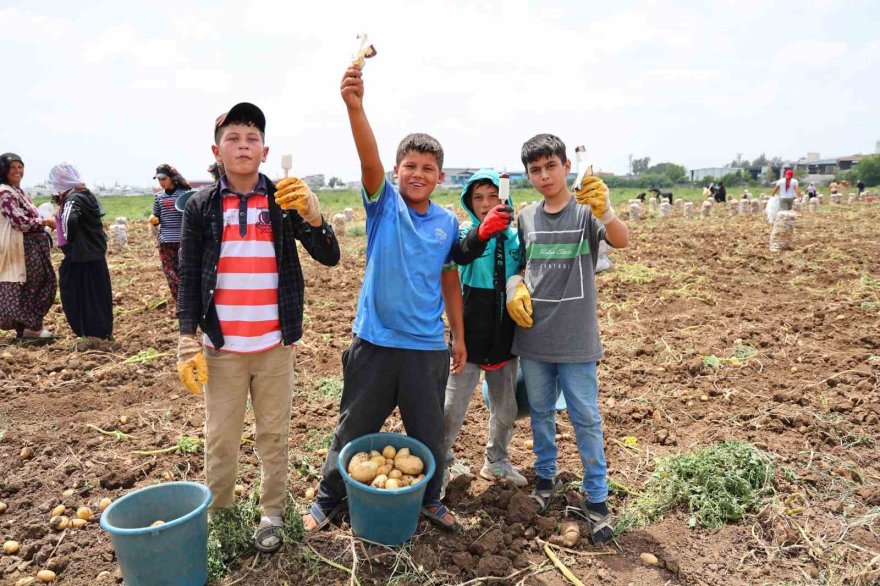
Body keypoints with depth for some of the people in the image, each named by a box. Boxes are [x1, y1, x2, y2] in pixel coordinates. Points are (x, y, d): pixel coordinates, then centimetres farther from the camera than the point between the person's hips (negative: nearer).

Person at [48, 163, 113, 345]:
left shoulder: (73, 199, -16)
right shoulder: (87, 194, 10)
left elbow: (69, 220, -35)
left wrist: (69, 239, -18)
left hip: (80, 256, -9)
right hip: (97, 253, 9)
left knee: (80, 294, 1)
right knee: (97, 293, 16)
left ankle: (91, 336, 5)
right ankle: (103, 331, 25)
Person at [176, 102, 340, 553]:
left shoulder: (284, 201, -2)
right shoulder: (201, 206, 0)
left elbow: (329, 257, -8)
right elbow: (188, 276, 1)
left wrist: (312, 215, -26)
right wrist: (188, 340, -6)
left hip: (275, 345, 0)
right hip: (221, 346, 0)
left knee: (274, 434, 11)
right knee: (220, 438, 12)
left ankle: (272, 512, 27)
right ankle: (217, 512, 31)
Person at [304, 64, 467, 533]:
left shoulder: (448, 223, 2)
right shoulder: (384, 205, -5)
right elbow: (369, 159, -24)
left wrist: (458, 335, 13)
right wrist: (354, 105, -40)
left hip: (427, 346, 2)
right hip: (374, 341, -2)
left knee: (429, 433, 16)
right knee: (353, 429, 13)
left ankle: (429, 499, 41)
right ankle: (328, 500, 36)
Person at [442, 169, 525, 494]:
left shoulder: (516, 238, 2)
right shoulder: (467, 234, -9)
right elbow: (462, 251, -35)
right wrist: (482, 231, -54)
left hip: (506, 338, 4)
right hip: (470, 337, -4)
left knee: (505, 408, 17)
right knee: (452, 409, 2)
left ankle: (496, 461, 39)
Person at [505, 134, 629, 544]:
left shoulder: (587, 210, -8)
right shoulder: (526, 217, 5)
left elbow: (621, 241, -27)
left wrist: (605, 211, -48)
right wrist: (516, 289, -6)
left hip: (576, 339, -4)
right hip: (533, 336, 4)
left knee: (586, 418, 5)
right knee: (541, 412, 18)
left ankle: (596, 499, 20)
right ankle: (546, 478, 37)